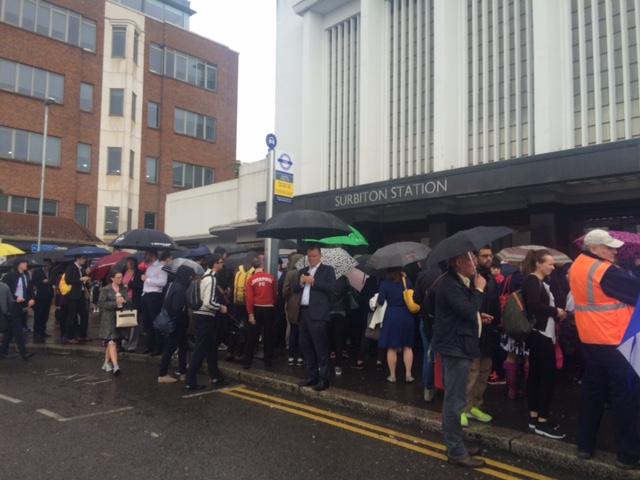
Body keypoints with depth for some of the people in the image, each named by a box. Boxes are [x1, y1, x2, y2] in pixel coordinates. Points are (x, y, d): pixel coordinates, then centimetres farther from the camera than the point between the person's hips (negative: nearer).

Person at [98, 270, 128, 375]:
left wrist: (124, 301, -11)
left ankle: (107, 363, 25)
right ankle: (115, 366, -19)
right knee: (111, 341, -13)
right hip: (108, 318, -4)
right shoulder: (105, 290, -2)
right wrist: (115, 303, -15)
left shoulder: (124, 289, 11)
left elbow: (129, 302, 11)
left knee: (109, 342, 11)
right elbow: (101, 304, -8)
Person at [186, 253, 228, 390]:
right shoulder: (211, 278, -18)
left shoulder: (206, 275, 11)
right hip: (205, 317, -10)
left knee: (211, 347, 18)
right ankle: (190, 381, 3)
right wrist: (220, 307, -10)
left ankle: (215, 376, 30)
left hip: (202, 315, 10)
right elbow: (208, 302, -25)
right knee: (201, 349, -3)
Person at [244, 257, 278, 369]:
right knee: (268, 336, 11)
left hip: (256, 309, 0)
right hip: (269, 309, 1)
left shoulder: (251, 279, -6)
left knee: (252, 336, 6)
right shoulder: (271, 277, -4)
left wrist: (250, 313, -7)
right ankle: (268, 361, 16)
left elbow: (249, 297, -10)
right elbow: (275, 294, 5)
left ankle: (247, 362, 8)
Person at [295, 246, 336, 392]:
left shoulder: (327, 270, 0)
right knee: (305, 346, 12)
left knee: (321, 347, -5)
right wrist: (301, 283, -6)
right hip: (304, 312, 7)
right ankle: (312, 376, 22)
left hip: (318, 314, -7)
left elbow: (331, 287, -14)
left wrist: (313, 281, -16)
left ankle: (324, 379, 2)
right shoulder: (303, 271, 18)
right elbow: (295, 289, 13)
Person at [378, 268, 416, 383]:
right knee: (407, 346, 12)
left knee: (391, 347, 5)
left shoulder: (384, 284, -6)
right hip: (407, 315, 3)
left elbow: (380, 301, -10)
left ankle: (392, 375, 11)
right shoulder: (407, 281, 1)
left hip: (392, 316, -2)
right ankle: (408, 374, 11)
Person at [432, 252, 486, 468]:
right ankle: (456, 451, 5)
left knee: (454, 399, 18)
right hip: (455, 346, -11)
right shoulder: (449, 284, -20)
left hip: (459, 345, 11)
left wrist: (479, 316, 7)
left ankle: (456, 444, 30)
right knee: (455, 401, -4)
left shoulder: (460, 282, 13)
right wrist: (478, 290, -13)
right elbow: (469, 312, -24)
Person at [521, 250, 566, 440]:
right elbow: (534, 305, -24)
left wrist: (557, 314, 0)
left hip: (541, 333, 10)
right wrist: (556, 311, -12)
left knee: (536, 374, 11)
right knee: (548, 376, -8)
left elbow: (542, 305, 15)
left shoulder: (539, 282, 18)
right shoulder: (532, 280, -12)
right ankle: (542, 421, -4)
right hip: (540, 333, -10)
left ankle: (534, 417, 16)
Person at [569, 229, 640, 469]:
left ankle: (585, 445, 23)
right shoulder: (605, 271, -19)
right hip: (615, 341, -8)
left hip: (590, 340, 8)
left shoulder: (577, 266, 7)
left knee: (592, 392, 16)